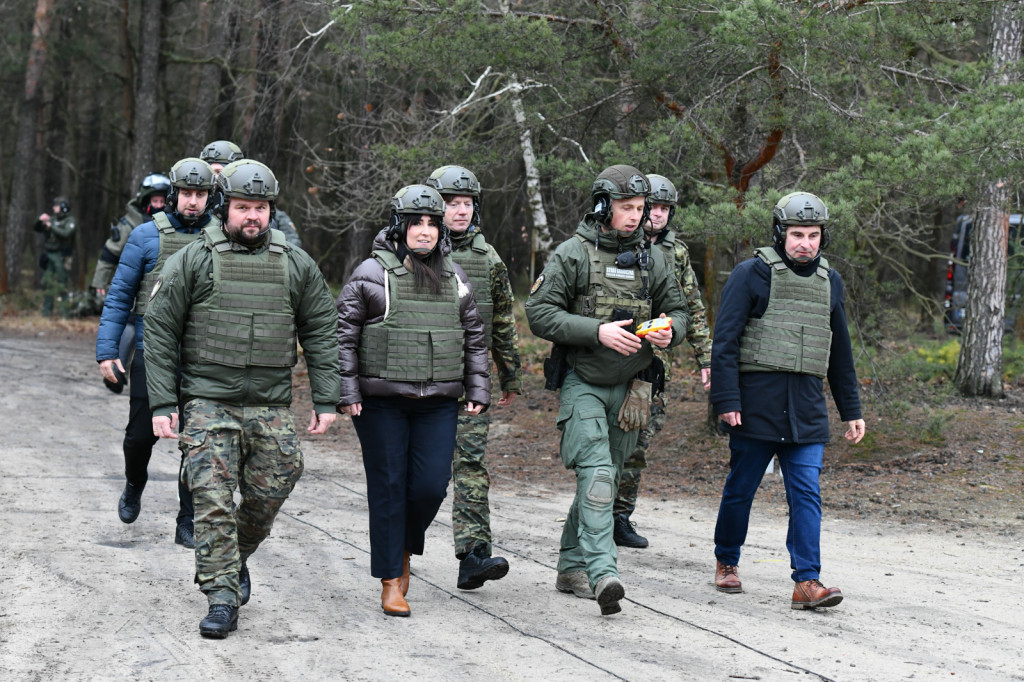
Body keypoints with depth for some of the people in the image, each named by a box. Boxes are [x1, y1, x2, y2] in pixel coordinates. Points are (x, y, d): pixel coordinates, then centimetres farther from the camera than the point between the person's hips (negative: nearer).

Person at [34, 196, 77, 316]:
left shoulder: (70, 221, -5)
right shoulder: (52, 219, 13)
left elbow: (65, 234, -22)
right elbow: (37, 229, 17)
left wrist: (51, 226, -17)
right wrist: (40, 221, -3)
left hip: (61, 257, -7)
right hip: (48, 256, 7)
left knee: (62, 284, -7)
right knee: (47, 283, 6)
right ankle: (47, 311, 12)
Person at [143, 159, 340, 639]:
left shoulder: (296, 265, 6)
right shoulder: (192, 261, -2)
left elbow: (320, 333, 11)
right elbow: (159, 332, -1)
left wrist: (325, 400, 4)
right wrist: (162, 403, -7)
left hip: (272, 407, 3)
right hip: (208, 404, -3)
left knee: (268, 497, 7)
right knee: (213, 502, -7)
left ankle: (236, 559, 34)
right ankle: (222, 598, -2)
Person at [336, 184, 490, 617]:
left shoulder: (454, 278, 12)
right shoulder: (372, 274, -2)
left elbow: (473, 338, 17)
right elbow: (345, 337, -2)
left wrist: (478, 392, 9)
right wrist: (347, 394, -8)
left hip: (437, 403, 3)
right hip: (381, 402, -3)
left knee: (431, 485, -4)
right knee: (388, 488, 0)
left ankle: (404, 550, 24)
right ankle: (391, 581, 7)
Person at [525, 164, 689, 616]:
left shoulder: (652, 259, 8)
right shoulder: (572, 255, -6)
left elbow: (679, 312, 15)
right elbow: (540, 313, -10)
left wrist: (669, 332, -10)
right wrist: (598, 331, -21)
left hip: (628, 387, 5)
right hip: (582, 383, -5)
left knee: (604, 477, 11)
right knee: (596, 473, -18)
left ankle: (572, 567, 23)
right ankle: (603, 573, -27)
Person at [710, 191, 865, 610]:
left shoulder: (830, 282, 13)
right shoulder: (752, 274, -3)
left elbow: (840, 353, 22)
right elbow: (725, 340, -6)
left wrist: (851, 411, 21)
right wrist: (726, 400, -14)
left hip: (807, 409, 4)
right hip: (756, 401, -3)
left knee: (807, 493, -6)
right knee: (741, 488, 8)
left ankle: (807, 582, -9)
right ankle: (726, 563, 27)